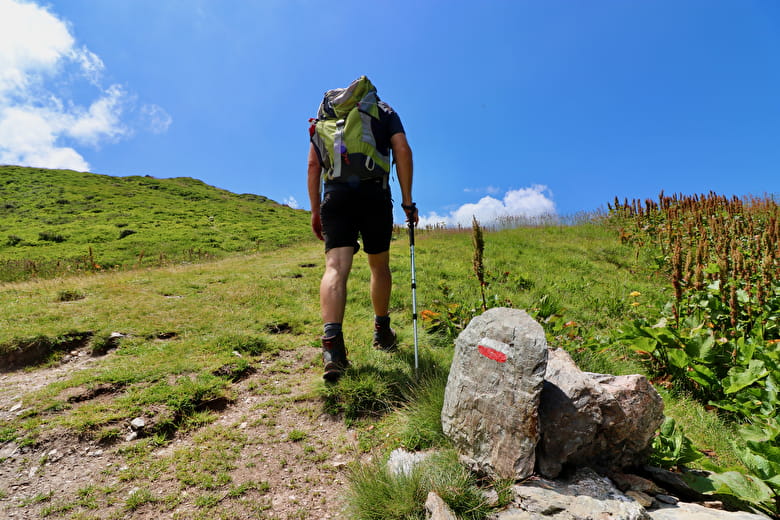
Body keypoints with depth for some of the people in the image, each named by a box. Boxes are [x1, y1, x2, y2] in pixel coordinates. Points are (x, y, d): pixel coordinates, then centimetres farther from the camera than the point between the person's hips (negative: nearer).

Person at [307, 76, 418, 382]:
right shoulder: (385, 111, 19)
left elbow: (313, 164, 13)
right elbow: (402, 150, 1)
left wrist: (315, 211, 14)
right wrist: (407, 201, 0)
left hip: (335, 196, 1)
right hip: (374, 194, -1)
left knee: (336, 267, -11)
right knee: (379, 266, 14)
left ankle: (332, 344, -30)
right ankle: (382, 333, 28)